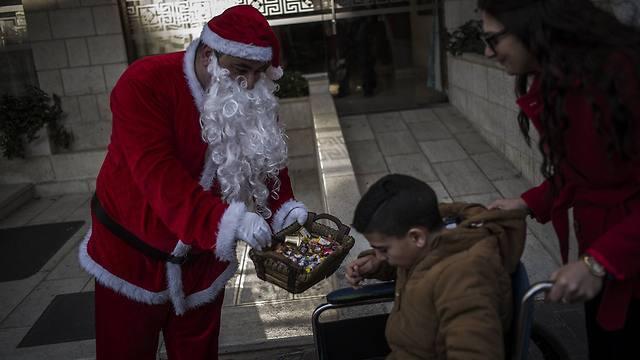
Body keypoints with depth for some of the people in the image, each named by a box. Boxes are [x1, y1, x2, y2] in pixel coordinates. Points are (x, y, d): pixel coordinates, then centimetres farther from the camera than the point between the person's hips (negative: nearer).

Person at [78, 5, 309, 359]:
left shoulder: (253, 99, -7)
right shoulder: (144, 84, -24)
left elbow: (266, 159, -1)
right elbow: (158, 175, -34)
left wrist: (284, 209, -22)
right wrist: (227, 222, -45)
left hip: (203, 256, 4)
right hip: (134, 254, -4)